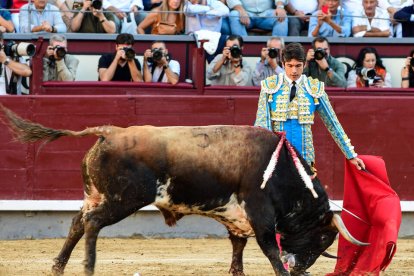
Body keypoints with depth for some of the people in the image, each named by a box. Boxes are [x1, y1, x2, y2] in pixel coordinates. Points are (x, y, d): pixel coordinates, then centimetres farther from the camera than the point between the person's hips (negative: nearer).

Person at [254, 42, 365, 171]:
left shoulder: (315, 88, 5)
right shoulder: (270, 86, 3)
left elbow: (332, 123, 9)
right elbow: (262, 122, 0)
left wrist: (351, 155, 8)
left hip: (304, 156, 1)